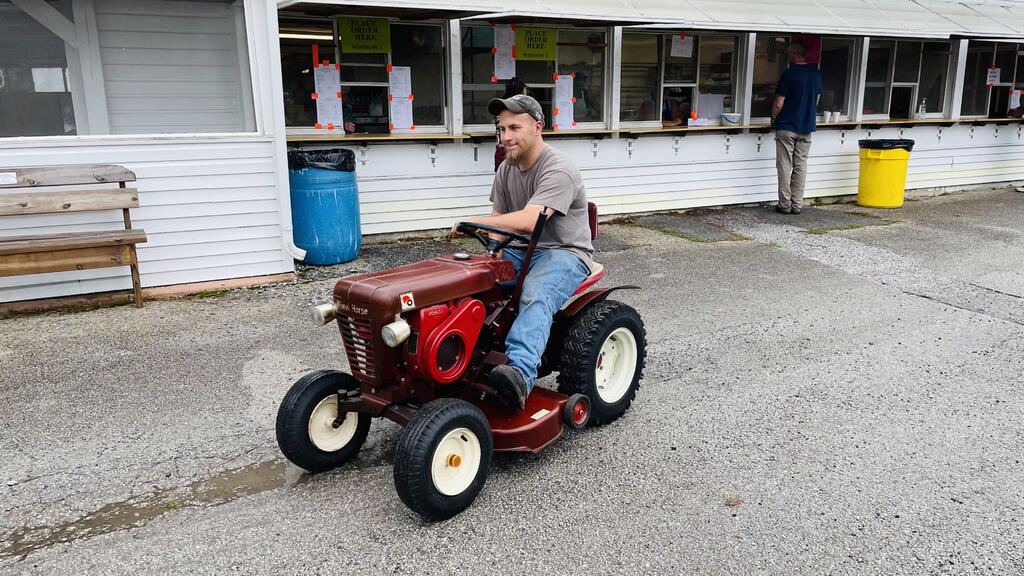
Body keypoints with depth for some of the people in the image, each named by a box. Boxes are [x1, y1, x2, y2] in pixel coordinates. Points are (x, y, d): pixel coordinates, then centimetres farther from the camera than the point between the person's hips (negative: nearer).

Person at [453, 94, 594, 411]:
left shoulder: (558, 171, -18)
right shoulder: (507, 169, 11)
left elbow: (527, 221, -30)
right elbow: (499, 218, 14)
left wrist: (472, 222, -22)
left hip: (564, 254, -8)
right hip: (522, 252, 8)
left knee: (535, 297, -38)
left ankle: (520, 374, -54)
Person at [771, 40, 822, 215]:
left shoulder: (789, 74, -13)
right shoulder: (816, 73, 6)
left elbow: (779, 103, -14)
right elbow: (816, 100, 14)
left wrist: (774, 118, 4)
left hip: (786, 127, -5)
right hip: (807, 127, 5)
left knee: (785, 166, 1)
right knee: (801, 166, 9)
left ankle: (785, 204, 2)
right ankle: (797, 204, 10)